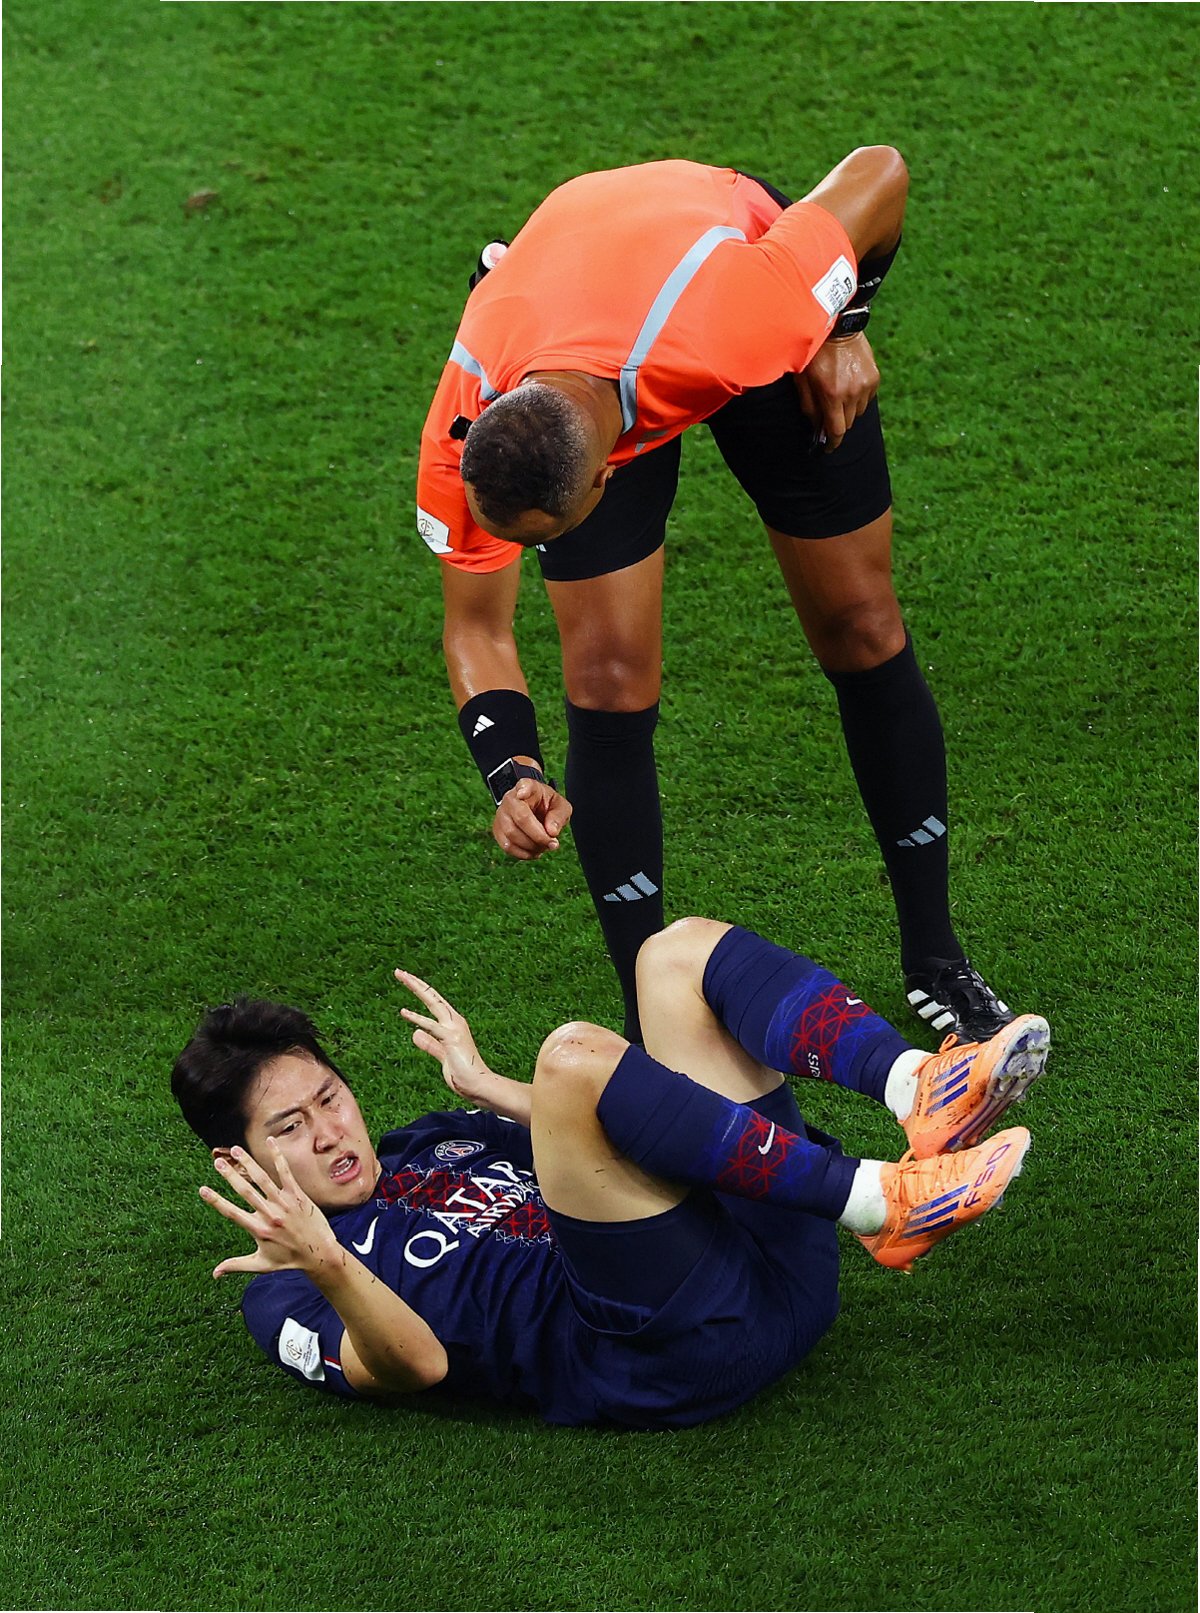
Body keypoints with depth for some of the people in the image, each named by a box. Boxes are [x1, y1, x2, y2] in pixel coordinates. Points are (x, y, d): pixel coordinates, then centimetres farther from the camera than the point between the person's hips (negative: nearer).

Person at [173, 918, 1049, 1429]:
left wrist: (488, 1089, 26)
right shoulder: (290, 1292, 8)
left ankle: (921, 1094, -21)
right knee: (575, 1054, -27)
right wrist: (329, 1268, -30)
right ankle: (882, 1203, -30)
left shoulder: (438, 1140, 31)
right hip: (665, 1348, -8)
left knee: (682, 951, 4)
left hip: (770, 1264, 8)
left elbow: (607, 1153, 35)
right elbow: (413, 1364, -12)